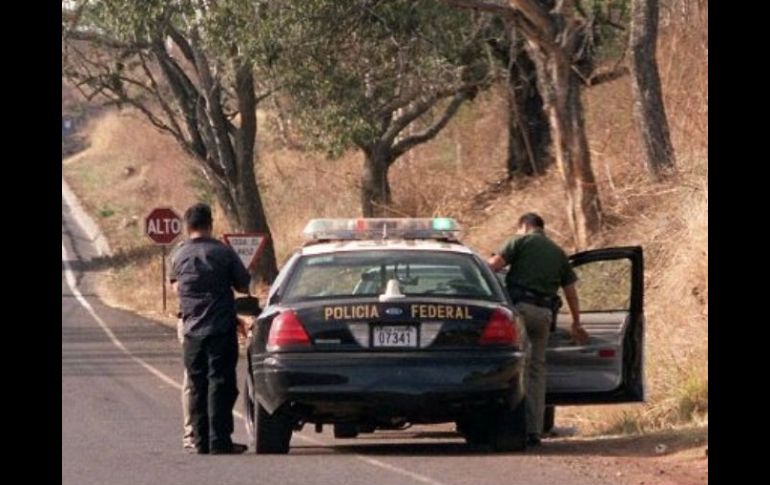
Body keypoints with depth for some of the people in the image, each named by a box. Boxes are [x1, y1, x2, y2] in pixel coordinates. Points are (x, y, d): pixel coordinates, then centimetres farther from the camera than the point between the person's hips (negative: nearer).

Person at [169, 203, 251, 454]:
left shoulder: (180, 256, 4)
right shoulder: (223, 252, -6)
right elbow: (243, 285, 0)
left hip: (192, 330, 3)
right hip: (221, 328, -3)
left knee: (197, 386, 9)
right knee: (220, 384, -3)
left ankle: (201, 441, 8)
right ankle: (219, 441, -8)